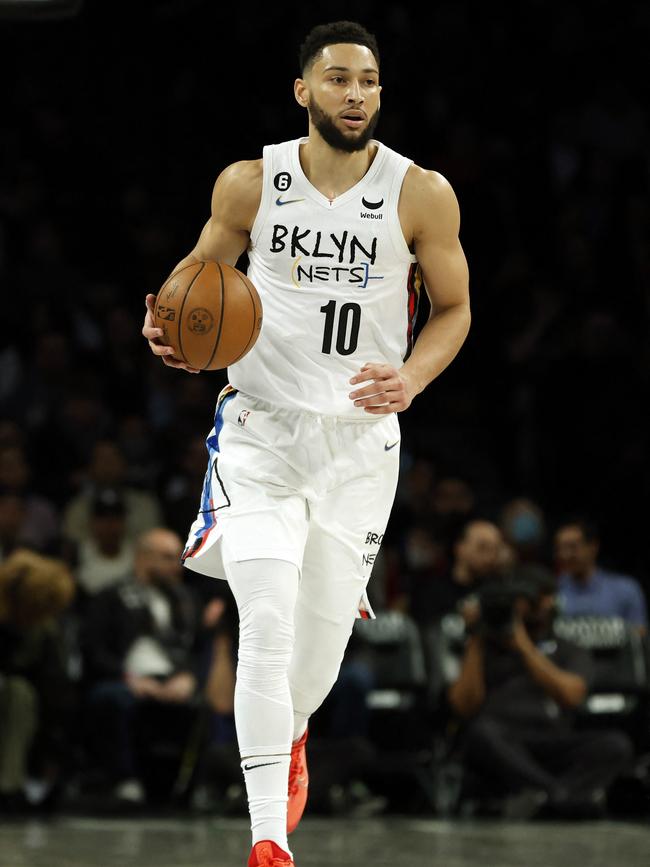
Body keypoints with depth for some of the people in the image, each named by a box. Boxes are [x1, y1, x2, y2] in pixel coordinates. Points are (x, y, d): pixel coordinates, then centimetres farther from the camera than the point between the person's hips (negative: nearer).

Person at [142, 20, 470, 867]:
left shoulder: (422, 195, -6)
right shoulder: (249, 184, -4)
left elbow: (453, 308, 5)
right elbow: (200, 269, 12)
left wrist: (410, 379, -14)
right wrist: (168, 321, -9)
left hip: (359, 441, 1)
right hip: (260, 430, -1)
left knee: (323, 636, 7)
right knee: (267, 622, -17)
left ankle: (288, 735, 45)